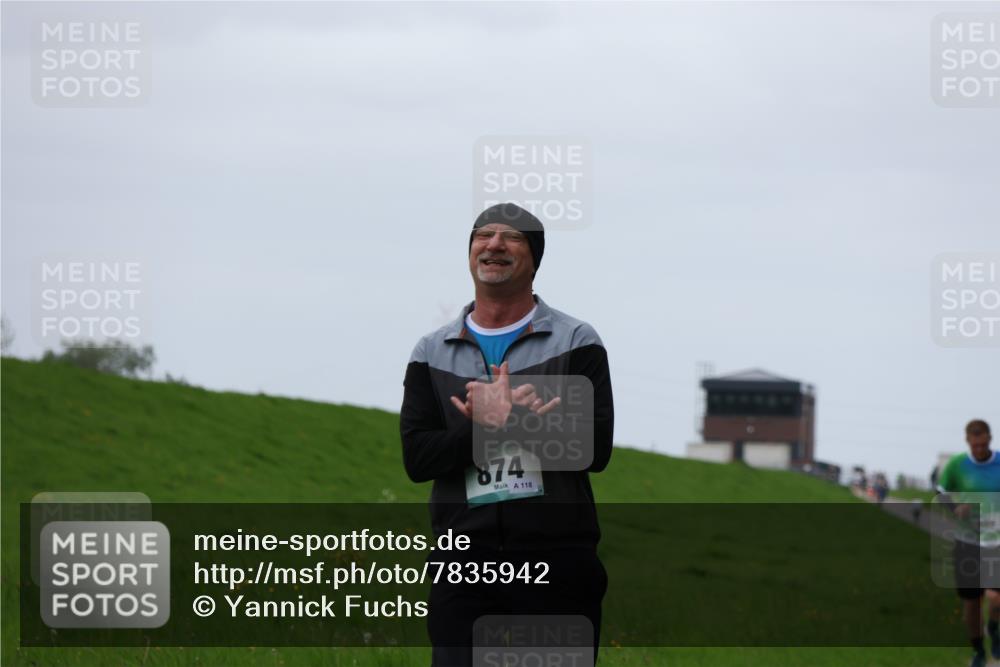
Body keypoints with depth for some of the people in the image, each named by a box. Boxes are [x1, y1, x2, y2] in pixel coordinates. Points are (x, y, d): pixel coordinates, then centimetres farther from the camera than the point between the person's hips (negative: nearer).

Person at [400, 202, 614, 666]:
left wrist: (498, 419, -15)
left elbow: (595, 449, -7)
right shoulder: (432, 353, 13)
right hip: (464, 563, 2)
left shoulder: (576, 342, 6)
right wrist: (488, 424, -17)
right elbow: (417, 458, 0)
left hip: (557, 559, -1)